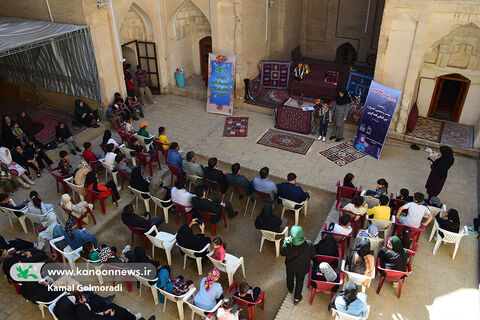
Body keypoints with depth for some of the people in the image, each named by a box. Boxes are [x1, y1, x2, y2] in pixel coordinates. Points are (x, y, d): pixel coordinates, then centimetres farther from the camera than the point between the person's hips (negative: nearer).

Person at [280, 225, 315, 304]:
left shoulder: (288, 245, -37)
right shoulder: (308, 245, -36)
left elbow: (282, 253, -16)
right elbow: (313, 256, -16)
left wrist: (285, 243, -8)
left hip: (290, 267, 1)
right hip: (302, 268, -1)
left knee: (290, 278, 33)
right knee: (299, 281, 27)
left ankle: (290, 289, 63)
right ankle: (297, 298, 46)